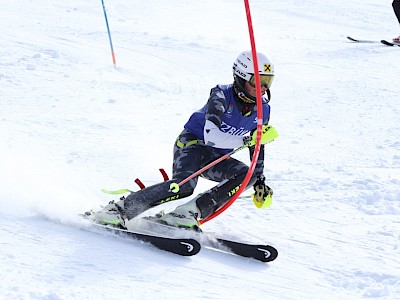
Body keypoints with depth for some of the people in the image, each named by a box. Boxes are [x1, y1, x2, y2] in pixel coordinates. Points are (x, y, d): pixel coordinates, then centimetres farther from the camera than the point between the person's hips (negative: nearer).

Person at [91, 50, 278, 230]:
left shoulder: (262, 110, -4)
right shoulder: (221, 95, -22)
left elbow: (257, 147, 12)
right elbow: (211, 137, -36)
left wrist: (260, 182, 13)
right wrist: (247, 139, -41)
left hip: (216, 158, 6)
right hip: (192, 142, -6)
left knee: (248, 175, -22)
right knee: (185, 185, -34)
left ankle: (189, 213, -27)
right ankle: (118, 209, -26)